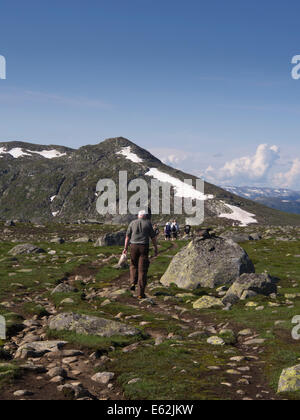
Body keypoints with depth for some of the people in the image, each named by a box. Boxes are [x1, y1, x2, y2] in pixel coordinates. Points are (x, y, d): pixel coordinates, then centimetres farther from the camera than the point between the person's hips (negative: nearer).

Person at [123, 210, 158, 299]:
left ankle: (133, 283, 7)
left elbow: (127, 236, 3)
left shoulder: (132, 223, 6)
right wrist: (156, 248, 10)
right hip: (144, 248, -1)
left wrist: (125, 248, 5)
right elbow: (153, 237, 2)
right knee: (142, 270, 0)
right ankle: (140, 293, -2)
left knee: (133, 265, 27)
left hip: (134, 246, 2)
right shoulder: (148, 223, 2)